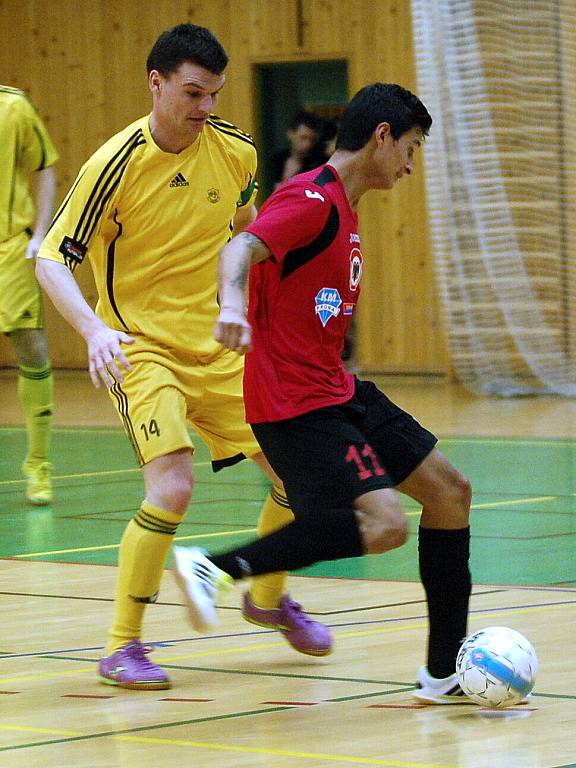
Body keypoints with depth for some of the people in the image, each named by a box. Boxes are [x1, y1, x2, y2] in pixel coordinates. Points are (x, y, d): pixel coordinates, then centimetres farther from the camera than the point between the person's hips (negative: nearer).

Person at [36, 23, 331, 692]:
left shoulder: (235, 152, -2)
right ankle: (122, 647, -9)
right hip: (141, 348, -6)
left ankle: (268, 598, 31)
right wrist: (94, 329, -29)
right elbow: (52, 260, -14)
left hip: (218, 347, 6)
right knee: (172, 487, -24)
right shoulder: (116, 165, -17)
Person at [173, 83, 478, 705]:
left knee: (449, 491, 10)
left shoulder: (341, 210, 18)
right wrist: (232, 303, -51)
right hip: (295, 403, -10)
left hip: (338, 393, 10)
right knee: (383, 524, -25)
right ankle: (215, 569, -21)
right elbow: (242, 249, -31)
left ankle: (445, 672, 14)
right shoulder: (313, 199, -13)